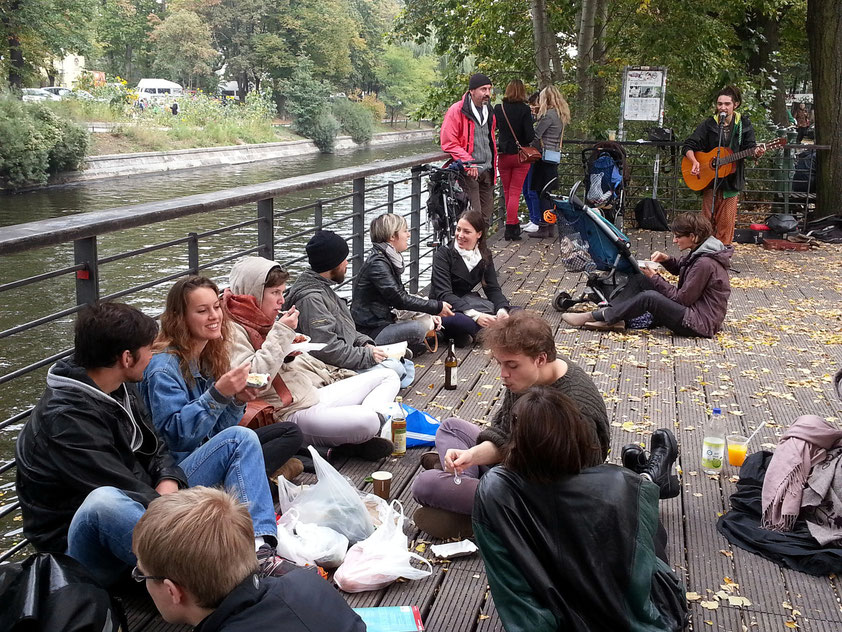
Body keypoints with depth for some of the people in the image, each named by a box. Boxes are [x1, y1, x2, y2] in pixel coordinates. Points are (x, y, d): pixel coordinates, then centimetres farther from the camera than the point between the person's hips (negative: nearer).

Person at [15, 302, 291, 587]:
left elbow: (153, 447, 11)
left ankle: (260, 551, -19)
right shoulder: (64, 418, -23)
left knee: (240, 439, 3)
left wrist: (169, 482, -11)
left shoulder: (121, 389, 3)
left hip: (146, 507, 9)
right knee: (104, 501, -46)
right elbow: (126, 491, -27)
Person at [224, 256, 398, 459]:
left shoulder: (267, 321, 16)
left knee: (388, 377, 11)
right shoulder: (233, 330, -12)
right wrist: (281, 334, -19)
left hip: (313, 395, 11)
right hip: (289, 414, -11)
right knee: (365, 421, -35)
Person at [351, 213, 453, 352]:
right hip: (368, 331, -10)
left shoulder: (389, 260, 13)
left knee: (428, 321, 1)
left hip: (383, 321, 10)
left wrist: (429, 314, 1)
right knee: (418, 328, -28)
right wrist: (437, 307, -15)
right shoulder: (377, 263, -18)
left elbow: (402, 294, 14)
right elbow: (399, 299, -22)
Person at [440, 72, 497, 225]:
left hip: (487, 171, 8)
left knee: (486, 215, 10)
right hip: (468, 172, -8)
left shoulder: (489, 111, 16)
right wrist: (468, 163, -20)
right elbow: (448, 143, -12)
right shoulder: (457, 111, -9)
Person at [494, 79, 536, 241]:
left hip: (503, 155, 2)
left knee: (507, 192, 15)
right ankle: (511, 228, -4)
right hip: (521, 155, -2)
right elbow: (530, 135, -16)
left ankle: (514, 224, 24)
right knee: (515, 192, 1)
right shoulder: (524, 109, -12)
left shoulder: (498, 109, -3)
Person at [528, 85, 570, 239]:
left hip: (544, 157, -9)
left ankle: (543, 228, -5)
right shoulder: (560, 115, 15)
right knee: (548, 193, 12)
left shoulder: (549, 115, -13)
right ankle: (549, 227, 16)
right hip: (554, 158, 9)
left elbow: (535, 135, -14)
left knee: (542, 193, -6)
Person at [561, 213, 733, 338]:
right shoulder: (699, 252, 8)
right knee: (639, 279, 3)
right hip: (690, 310, 10)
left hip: (700, 323, -10)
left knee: (649, 297, -29)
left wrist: (655, 278, -12)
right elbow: (680, 268, 26)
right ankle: (610, 317, -8)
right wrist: (667, 260, 3)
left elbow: (682, 298, -19)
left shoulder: (705, 263, -22)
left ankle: (595, 316, -19)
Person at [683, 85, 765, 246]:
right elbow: (689, 145, 0)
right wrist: (694, 162, -18)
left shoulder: (744, 124, 3)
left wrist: (756, 153, -25)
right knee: (708, 220, 2)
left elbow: (750, 148, -1)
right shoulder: (708, 124, 0)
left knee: (726, 222, 2)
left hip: (731, 181, 0)